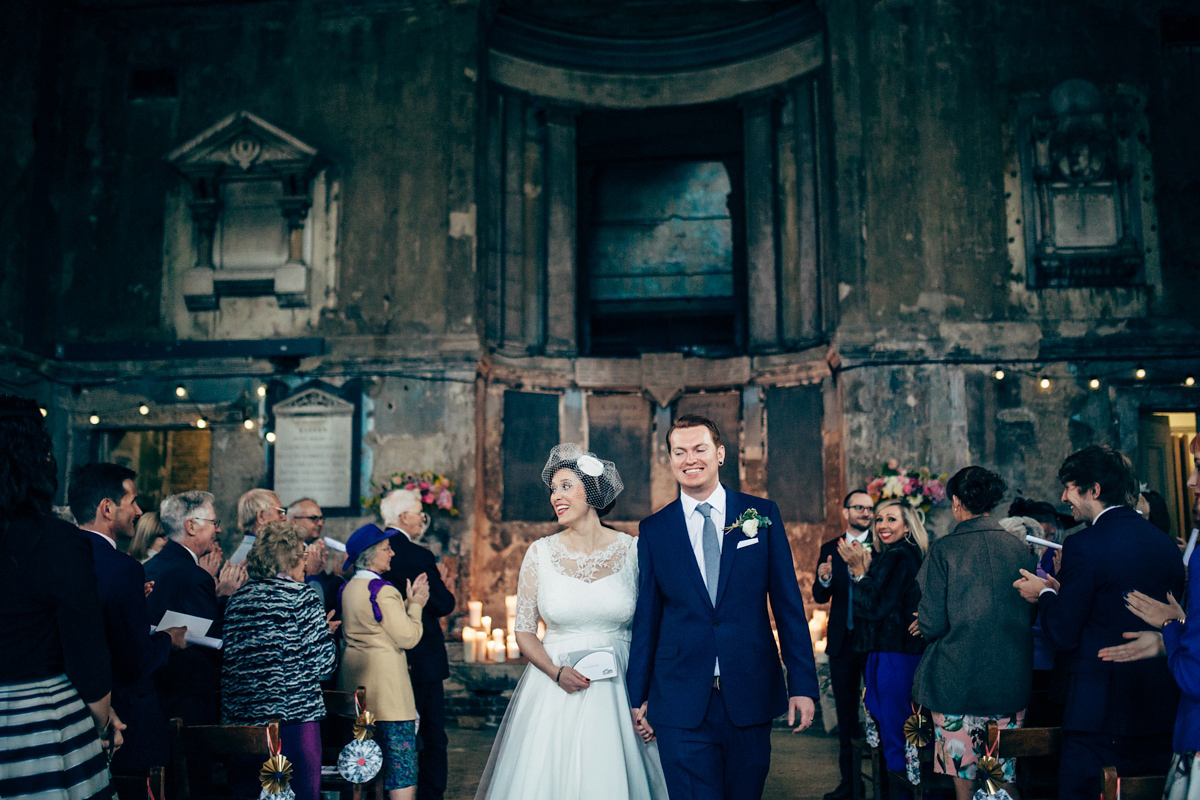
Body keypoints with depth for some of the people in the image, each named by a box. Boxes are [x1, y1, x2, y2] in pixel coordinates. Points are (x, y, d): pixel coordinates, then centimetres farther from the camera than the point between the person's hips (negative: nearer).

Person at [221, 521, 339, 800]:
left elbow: (229, 662, 13)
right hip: (295, 715, -6)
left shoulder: (237, 598, 8)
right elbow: (321, 661, -9)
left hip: (242, 717, 6)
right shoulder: (301, 595, -8)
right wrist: (327, 632, 8)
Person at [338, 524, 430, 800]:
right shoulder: (383, 591, -16)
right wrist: (415, 605, -1)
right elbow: (408, 637, -14)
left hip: (354, 683, 9)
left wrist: (406, 603, 13)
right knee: (402, 767, -4)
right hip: (385, 683, -9)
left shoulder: (347, 588, 10)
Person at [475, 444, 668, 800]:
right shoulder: (540, 553, -1)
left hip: (619, 692, 0)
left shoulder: (632, 550, -2)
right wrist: (557, 673, -13)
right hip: (554, 692, 1)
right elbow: (524, 631, 4)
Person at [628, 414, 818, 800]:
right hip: (681, 702, -1)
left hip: (751, 693, 1)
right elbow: (646, 617, 6)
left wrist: (802, 684, -1)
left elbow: (788, 602, 2)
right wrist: (638, 696, 6)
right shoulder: (653, 530, 3)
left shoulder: (762, 514, 2)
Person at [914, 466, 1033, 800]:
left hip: (957, 683, -4)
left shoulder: (944, 549, -11)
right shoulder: (1020, 548, 1)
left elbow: (932, 624, -12)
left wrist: (924, 624, 10)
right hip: (1011, 682, 4)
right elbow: (1031, 614, 12)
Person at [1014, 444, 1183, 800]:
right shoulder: (1167, 544, 6)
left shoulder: (1084, 546, -14)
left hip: (1100, 715, -7)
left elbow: (1064, 637, -13)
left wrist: (1046, 594, 7)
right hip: (1162, 715, 7)